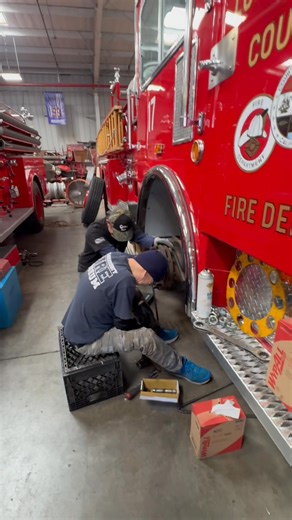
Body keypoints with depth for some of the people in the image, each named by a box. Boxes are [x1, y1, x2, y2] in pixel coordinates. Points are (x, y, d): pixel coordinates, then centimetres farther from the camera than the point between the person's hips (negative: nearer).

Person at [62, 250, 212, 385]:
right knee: (146, 337, -16)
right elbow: (124, 324, -19)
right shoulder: (124, 281, -31)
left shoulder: (115, 257, -7)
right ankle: (179, 366, 8)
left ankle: (155, 332, 31)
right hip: (86, 341, -8)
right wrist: (142, 330, 1)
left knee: (135, 298, 14)